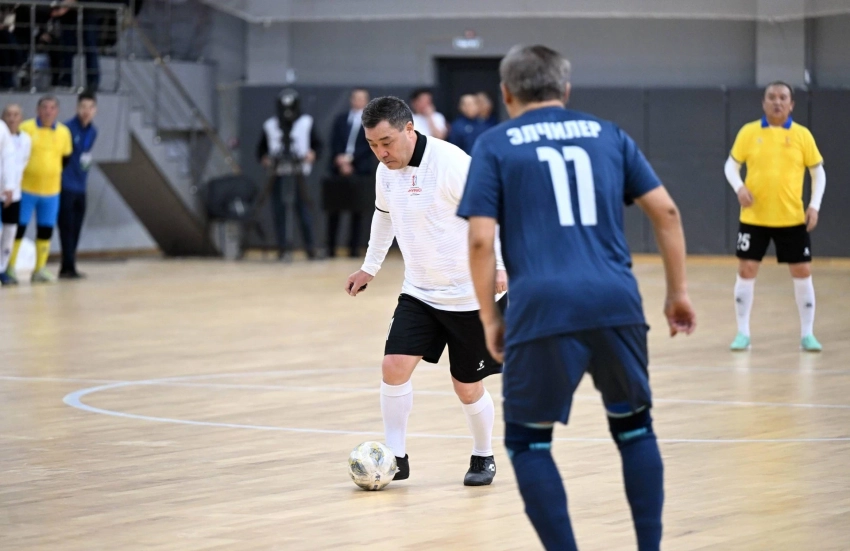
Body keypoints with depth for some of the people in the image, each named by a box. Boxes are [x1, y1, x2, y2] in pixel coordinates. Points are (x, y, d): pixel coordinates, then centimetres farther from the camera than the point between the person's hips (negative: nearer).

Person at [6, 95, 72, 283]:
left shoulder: (64, 132, 5)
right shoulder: (26, 128, -7)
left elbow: (66, 159, 17)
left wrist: (54, 173, 9)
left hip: (51, 191, 4)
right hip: (26, 189, -4)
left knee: (46, 230, 6)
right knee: (18, 227, -1)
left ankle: (40, 269, 15)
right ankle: (10, 267, 8)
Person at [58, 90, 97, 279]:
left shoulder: (93, 132, 10)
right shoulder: (68, 129, -13)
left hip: (80, 187, 7)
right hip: (66, 186, -7)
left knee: (75, 230, 8)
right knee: (67, 227, -7)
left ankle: (68, 268, 15)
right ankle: (68, 268, -5)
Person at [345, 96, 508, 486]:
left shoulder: (451, 164, -22)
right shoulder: (386, 171, 1)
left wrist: (501, 266, -33)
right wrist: (370, 267, 25)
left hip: (470, 295, -6)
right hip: (418, 292, 6)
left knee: (468, 387, 5)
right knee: (394, 366, -11)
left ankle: (483, 458, 29)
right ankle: (395, 457, 0)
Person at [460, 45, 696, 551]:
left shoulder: (496, 145, 10)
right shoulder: (607, 134, 19)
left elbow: (481, 239, 1)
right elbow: (666, 211, 14)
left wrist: (490, 318, 9)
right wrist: (678, 292, 20)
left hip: (543, 307, -3)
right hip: (615, 302, 3)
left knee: (527, 441, 12)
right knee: (634, 427, 21)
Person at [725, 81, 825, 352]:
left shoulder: (802, 135, 0)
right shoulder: (749, 132, 0)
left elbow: (818, 172, 6)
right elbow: (731, 165, 6)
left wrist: (815, 205, -6)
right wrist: (739, 188, -14)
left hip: (792, 218, 0)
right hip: (754, 217, 0)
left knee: (802, 272, 1)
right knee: (746, 271, -1)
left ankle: (807, 334, 13)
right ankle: (743, 333, 11)